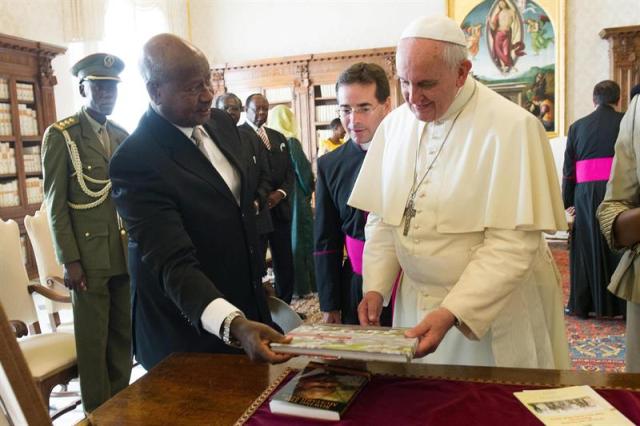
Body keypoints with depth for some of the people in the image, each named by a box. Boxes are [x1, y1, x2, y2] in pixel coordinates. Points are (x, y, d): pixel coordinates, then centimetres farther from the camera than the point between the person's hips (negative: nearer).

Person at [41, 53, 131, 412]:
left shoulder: (122, 136, 13)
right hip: (90, 255, -5)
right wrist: (69, 260, -11)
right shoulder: (61, 135, -2)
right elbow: (55, 203, -6)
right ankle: (98, 411, 20)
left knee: (124, 334, 11)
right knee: (93, 338, 4)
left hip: (127, 253, 5)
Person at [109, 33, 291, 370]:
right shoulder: (135, 161, -23)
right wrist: (233, 324, -43)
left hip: (247, 307, 7)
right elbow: (174, 264, -29)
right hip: (188, 333, -7)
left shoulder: (221, 123, 0)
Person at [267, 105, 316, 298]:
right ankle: (303, 284, 15)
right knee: (300, 238, 7)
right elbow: (304, 171, -12)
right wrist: (308, 191, 4)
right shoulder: (291, 142, -15)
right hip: (295, 198, -5)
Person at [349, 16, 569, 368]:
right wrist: (375, 287, -6)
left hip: (496, 308, -4)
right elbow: (381, 217, 4)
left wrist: (451, 314, -26)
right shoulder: (394, 124, 0)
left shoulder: (511, 127, -16)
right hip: (415, 302, 5)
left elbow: (513, 243, -20)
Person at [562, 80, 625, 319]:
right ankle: (621, 305, 11)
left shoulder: (577, 127, 8)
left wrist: (568, 201, 12)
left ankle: (582, 305, 15)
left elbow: (568, 169, 8)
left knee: (587, 249, 9)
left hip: (586, 194, 2)